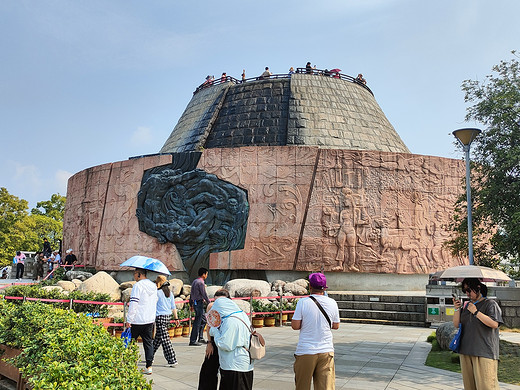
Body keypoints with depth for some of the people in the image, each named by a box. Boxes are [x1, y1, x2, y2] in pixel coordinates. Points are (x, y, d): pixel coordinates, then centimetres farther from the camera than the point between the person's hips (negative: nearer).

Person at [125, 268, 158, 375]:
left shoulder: (138, 286, -14)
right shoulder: (153, 286, 10)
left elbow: (133, 304, -17)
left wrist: (129, 320, -13)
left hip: (137, 320, -7)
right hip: (150, 320, 7)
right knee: (148, 342, 9)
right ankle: (149, 366, 8)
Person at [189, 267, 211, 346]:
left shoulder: (195, 281, 14)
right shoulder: (201, 283, -15)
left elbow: (192, 293, 19)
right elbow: (204, 294, -16)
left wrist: (191, 304, 25)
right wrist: (209, 303, -8)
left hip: (195, 303, 10)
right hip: (199, 303, -10)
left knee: (203, 320, 17)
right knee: (197, 322, -6)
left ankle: (200, 338, 20)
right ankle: (193, 341, -4)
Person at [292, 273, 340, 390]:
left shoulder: (303, 302, -10)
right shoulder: (332, 303, 0)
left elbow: (295, 326, -8)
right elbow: (336, 326, 10)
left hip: (305, 351, -2)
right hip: (327, 351, 2)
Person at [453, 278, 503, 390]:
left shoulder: (490, 304, 0)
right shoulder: (466, 305, 16)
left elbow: (494, 324, -14)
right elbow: (456, 325, 14)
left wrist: (476, 312, -14)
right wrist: (457, 309, 0)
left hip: (484, 353, -6)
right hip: (466, 351, 6)